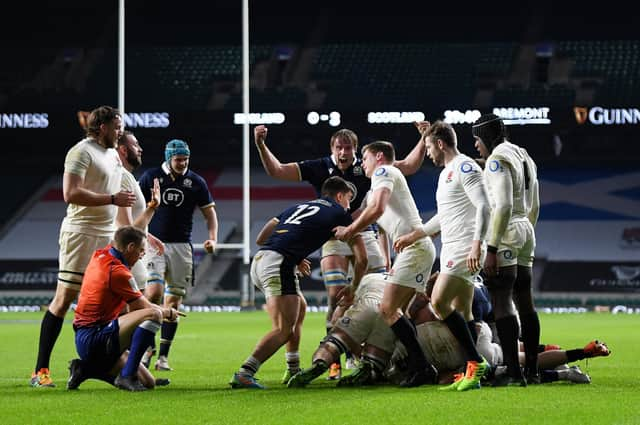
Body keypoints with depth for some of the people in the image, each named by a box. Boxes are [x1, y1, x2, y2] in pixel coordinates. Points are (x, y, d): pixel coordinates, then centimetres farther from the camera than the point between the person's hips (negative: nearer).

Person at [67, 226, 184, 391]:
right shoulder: (117, 272, -16)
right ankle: (127, 376, -24)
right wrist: (168, 313, 12)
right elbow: (145, 308, -6)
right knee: (153, 315, -26)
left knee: (147, 382, 8)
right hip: (94, 339, -10)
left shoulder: (100, 255, 10)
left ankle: (85, 369, 9)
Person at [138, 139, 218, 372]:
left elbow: (209, 212, 11)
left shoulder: (196, 182, 5)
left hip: (181, 247, 2)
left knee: (173, 302, 1)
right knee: (154, 292, -20)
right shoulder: (151, 177, 2)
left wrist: (212, 239, -5)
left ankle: (163, 356, 6)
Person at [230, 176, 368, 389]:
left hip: (259, 260, 8)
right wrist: (352, 288, 28)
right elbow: (361, 258, 13)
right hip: (279, 265, -8)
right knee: (284, 330, -11)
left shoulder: (298, 207, 30)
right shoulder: (340, 214, 13)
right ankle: (244, 373, -27)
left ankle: (293, 371, 26)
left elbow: (261, 238, 29)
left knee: (299, 308, 26)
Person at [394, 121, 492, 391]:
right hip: (452, 249, 10)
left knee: (440, 302, -17)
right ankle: (472, 373, 4)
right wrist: (412, 236, 34)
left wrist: (477, 244, -28)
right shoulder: (446, 173, 22)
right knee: (462, 312, 5)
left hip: (464, 248, -10)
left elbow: (483, 206, -19)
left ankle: (476, 362, -15)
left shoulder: (465, 167, -10)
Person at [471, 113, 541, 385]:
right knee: (524, 302, 11)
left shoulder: (497, 160, -11)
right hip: (526, 230, 9)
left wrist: (491, 248, -20)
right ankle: (532, 370, 11)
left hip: (505, 232, -9)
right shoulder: (524, 157, 18)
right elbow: (533, 207, 22)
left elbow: (503, 206, -20)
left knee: (501, 302, -11)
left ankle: (513, 372, -17)